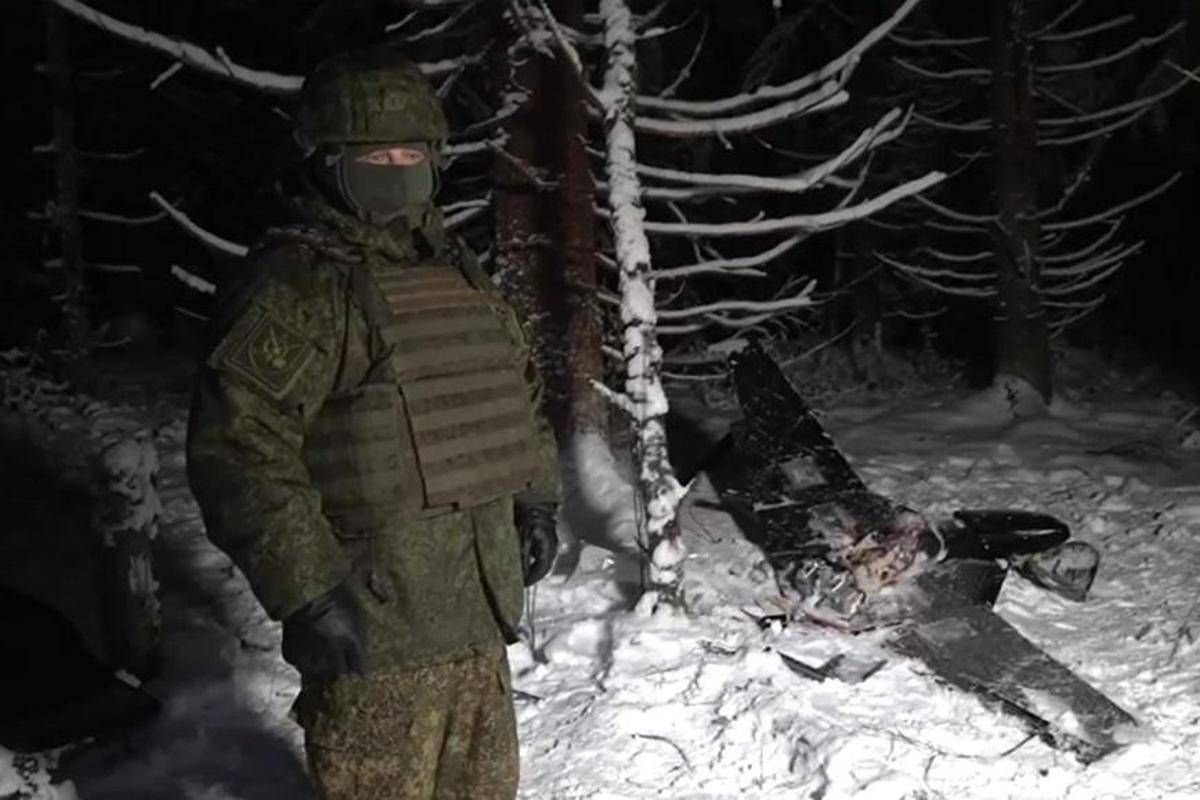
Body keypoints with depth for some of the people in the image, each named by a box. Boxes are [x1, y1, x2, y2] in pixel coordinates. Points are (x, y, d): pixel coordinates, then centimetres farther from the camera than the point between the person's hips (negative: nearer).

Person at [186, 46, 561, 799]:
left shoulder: (462, 276, 13)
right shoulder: (293, 287, -13)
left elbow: (521, 391, 26)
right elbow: (236, 447, -20)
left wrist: (536, 499, 17)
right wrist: (306, 589, -23)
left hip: (481, 610, 8)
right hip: (370, 629, -7)